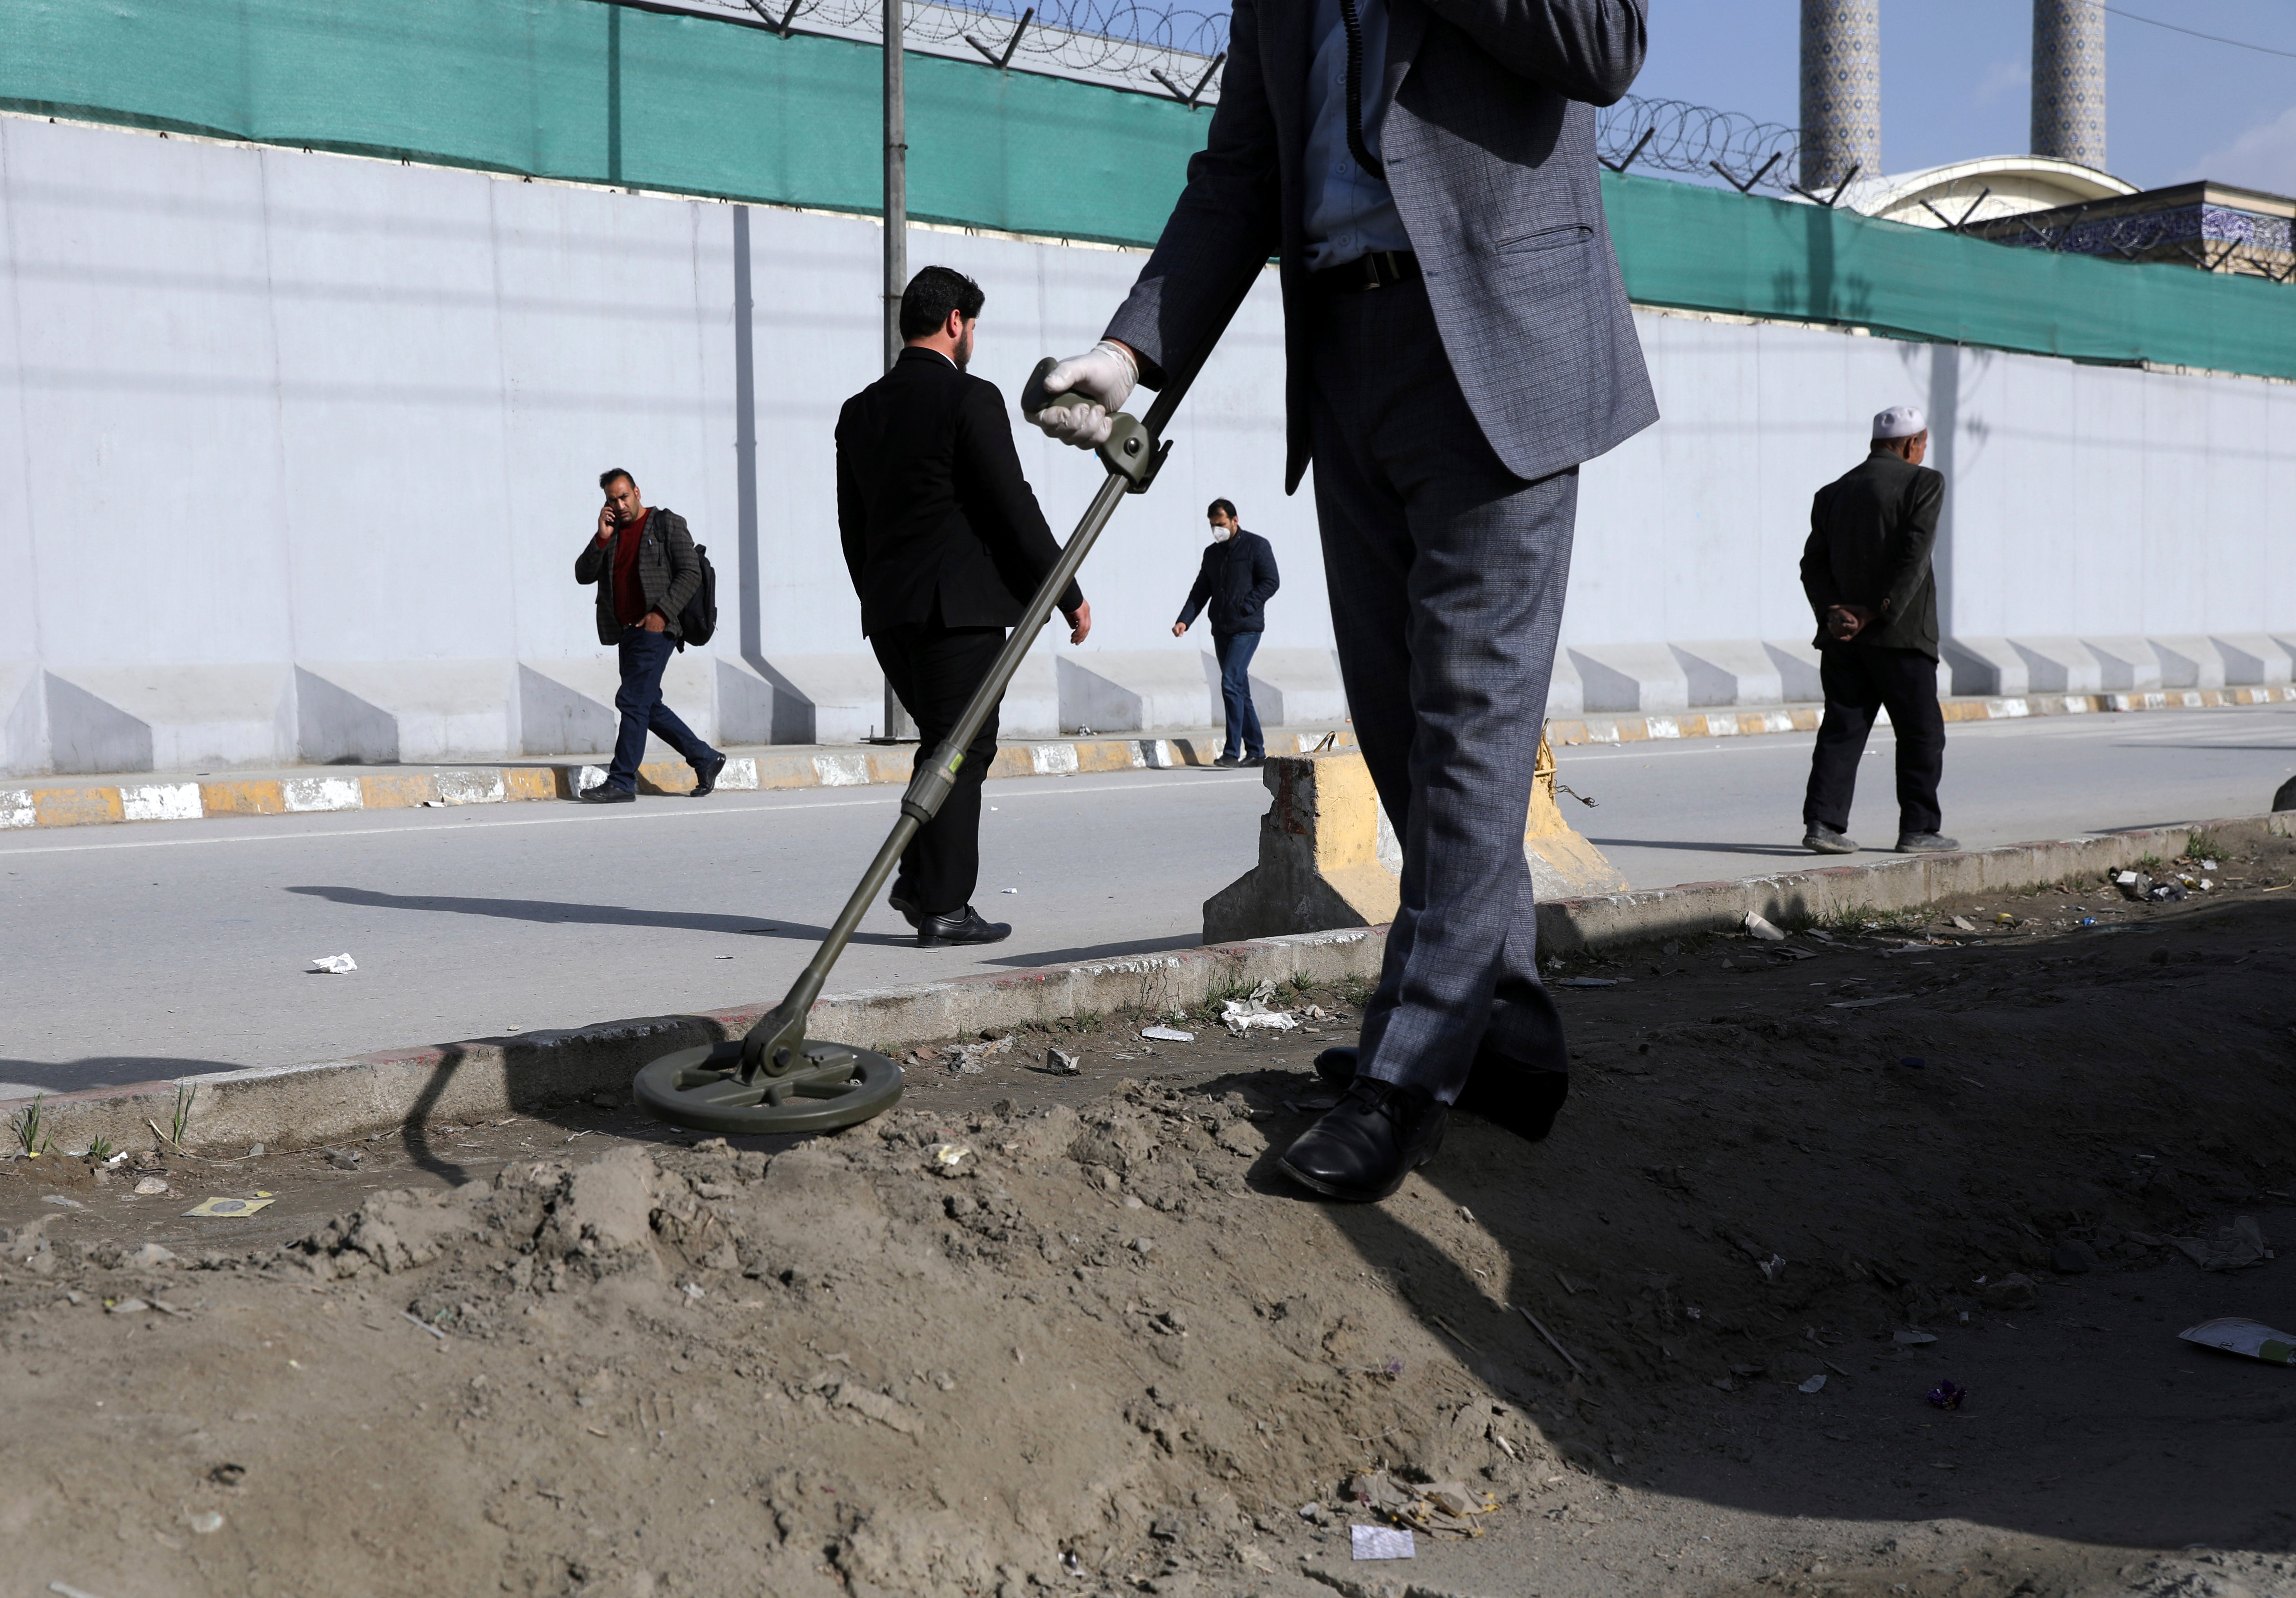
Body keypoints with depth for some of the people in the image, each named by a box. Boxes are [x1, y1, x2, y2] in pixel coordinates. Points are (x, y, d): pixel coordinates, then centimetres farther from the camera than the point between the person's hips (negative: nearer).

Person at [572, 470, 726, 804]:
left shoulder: (668, 524, 0)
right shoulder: (610, 533, 17)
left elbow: (691, 573, -7)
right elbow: (583, 575, 9)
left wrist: (661, 613, -16)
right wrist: (602, 538, -5)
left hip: (656, 629, -8)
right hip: (627, 632, 8)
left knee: (633, 701, -13)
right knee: (647, 707, 10)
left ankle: (622, 782, -10)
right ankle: (705, 759, 20)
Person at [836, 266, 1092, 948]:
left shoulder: (859, 410, 12)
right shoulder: (971, 399, -8)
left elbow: (852, 524, 15)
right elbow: (1014, 509, -11)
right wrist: (1068, 595, -3)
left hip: (887, 610, 7)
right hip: (960, 603, -7)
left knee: (945, 743, 19)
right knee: (961, 750, -1)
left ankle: (920, 879, 13)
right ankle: (942, 906, 0)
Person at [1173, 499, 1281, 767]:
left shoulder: (1256, 546, -1)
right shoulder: (1212, 553, 17)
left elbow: (1271, 582, -7)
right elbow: (1200, 591, 16)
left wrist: (1245, 607, -16)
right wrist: (1184, 621, 1)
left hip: (1246, 629, -7)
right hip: (1221, 630, 7)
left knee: (1231, 683, -17)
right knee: (1240, 690, 8)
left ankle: (1232, 752, -17)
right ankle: (1256, 752, 13)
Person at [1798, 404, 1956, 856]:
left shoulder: (1833, 492, 15)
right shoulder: (1923, 483, -2)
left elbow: (1814, 563, 5)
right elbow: (1914, 557, -13)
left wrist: (1832, 613, -7)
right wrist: (1877, 613, -14)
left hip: (1841, 635, 5)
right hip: (1900, 634, -5)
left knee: (1841, 730, 6)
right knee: (1921, 734, 6)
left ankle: (1823, 822, -3)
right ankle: (1919, 829, 8)